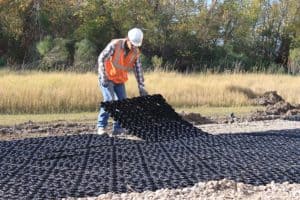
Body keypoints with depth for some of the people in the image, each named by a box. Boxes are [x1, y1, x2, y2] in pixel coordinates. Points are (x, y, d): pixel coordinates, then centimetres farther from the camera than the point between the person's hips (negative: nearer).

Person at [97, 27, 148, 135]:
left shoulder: (135, 52, -6)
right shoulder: (114, 45, -20)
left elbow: (138, 70, -3)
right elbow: (101, 58, -20)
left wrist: (141, 88, -6)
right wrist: (103, 76, -27)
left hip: (120, 80, 5)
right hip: (107, 79, -5)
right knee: (109, 100, -19)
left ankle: (117, 128, 7)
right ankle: (101, 126, -11)